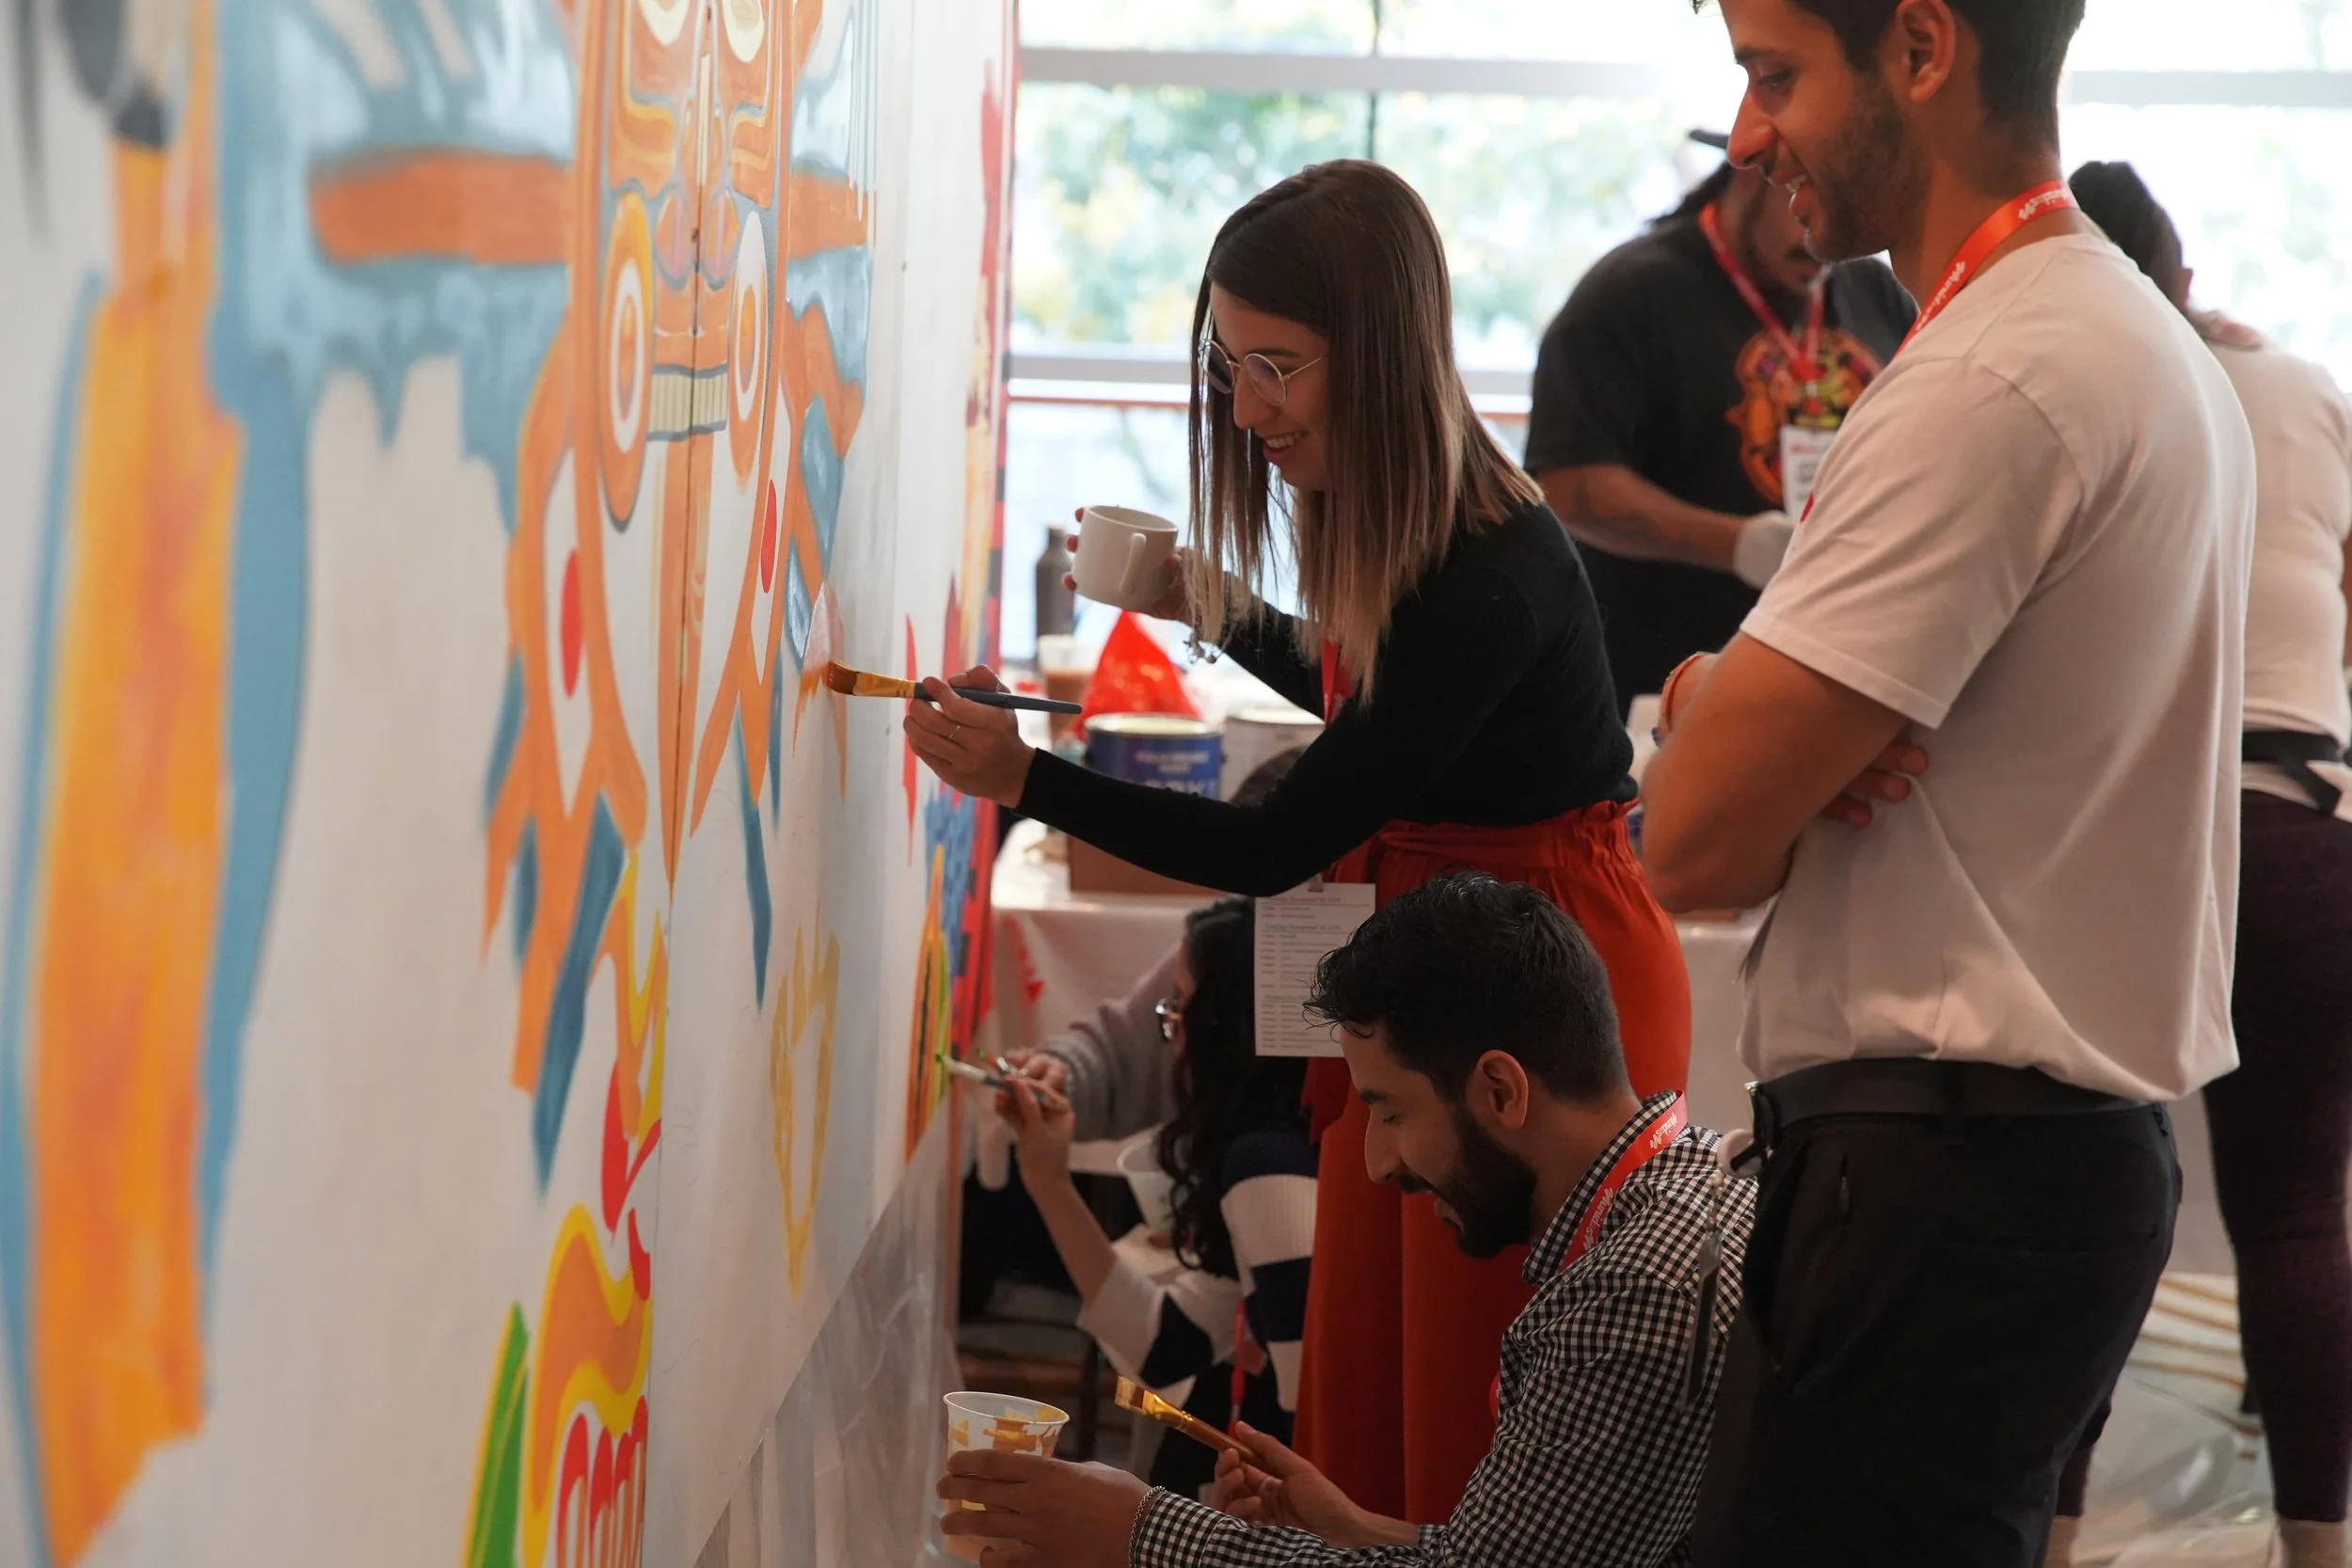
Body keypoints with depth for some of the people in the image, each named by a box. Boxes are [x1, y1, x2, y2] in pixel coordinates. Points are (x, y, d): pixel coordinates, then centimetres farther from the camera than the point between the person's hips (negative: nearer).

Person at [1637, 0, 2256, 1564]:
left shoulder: (1995, 381, -18)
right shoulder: (2155, 348, 14)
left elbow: (1696, 840, -19)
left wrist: (1704, 699, 1)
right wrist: (1743, 713, -4)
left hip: (1941, 1184, -10)